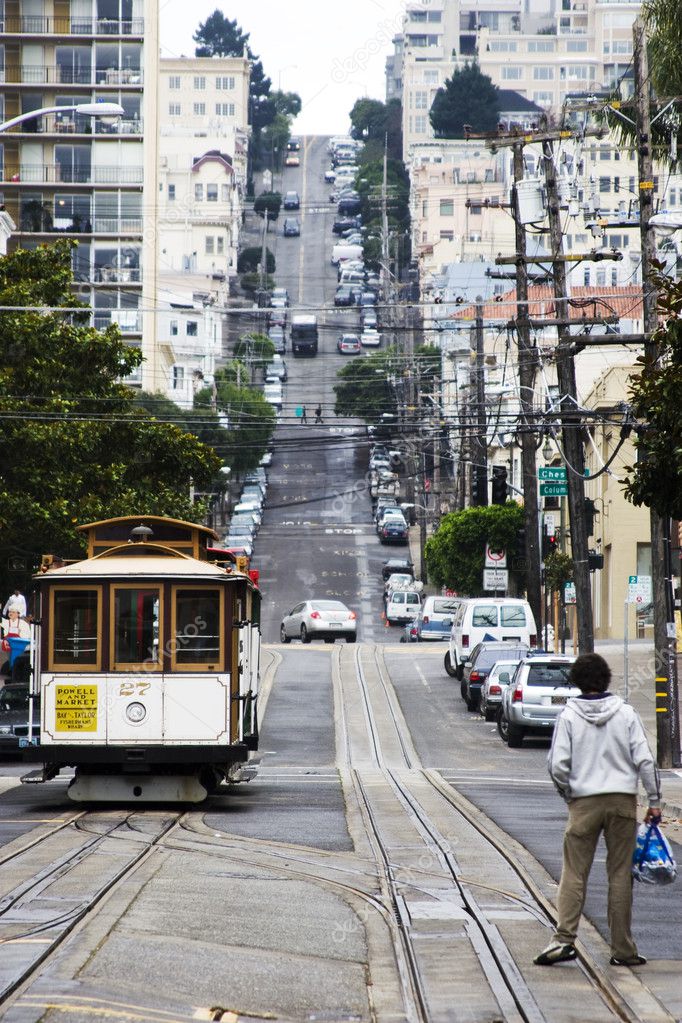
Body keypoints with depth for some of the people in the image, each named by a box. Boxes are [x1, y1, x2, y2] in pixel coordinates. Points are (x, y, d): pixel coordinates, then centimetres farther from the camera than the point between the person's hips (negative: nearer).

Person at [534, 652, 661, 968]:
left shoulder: (569, 716, -2)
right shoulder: (626, 714, 1)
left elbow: (557, 766, -7)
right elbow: (645, 760, -2)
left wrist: (567, 793, 11)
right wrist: (654, 801, 4)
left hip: (584, 802, -1)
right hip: (623, 800, 1)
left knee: (574, 873, 2)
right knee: (620, 875, 5)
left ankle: (564, 938, -11)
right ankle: (623, 949, 7)